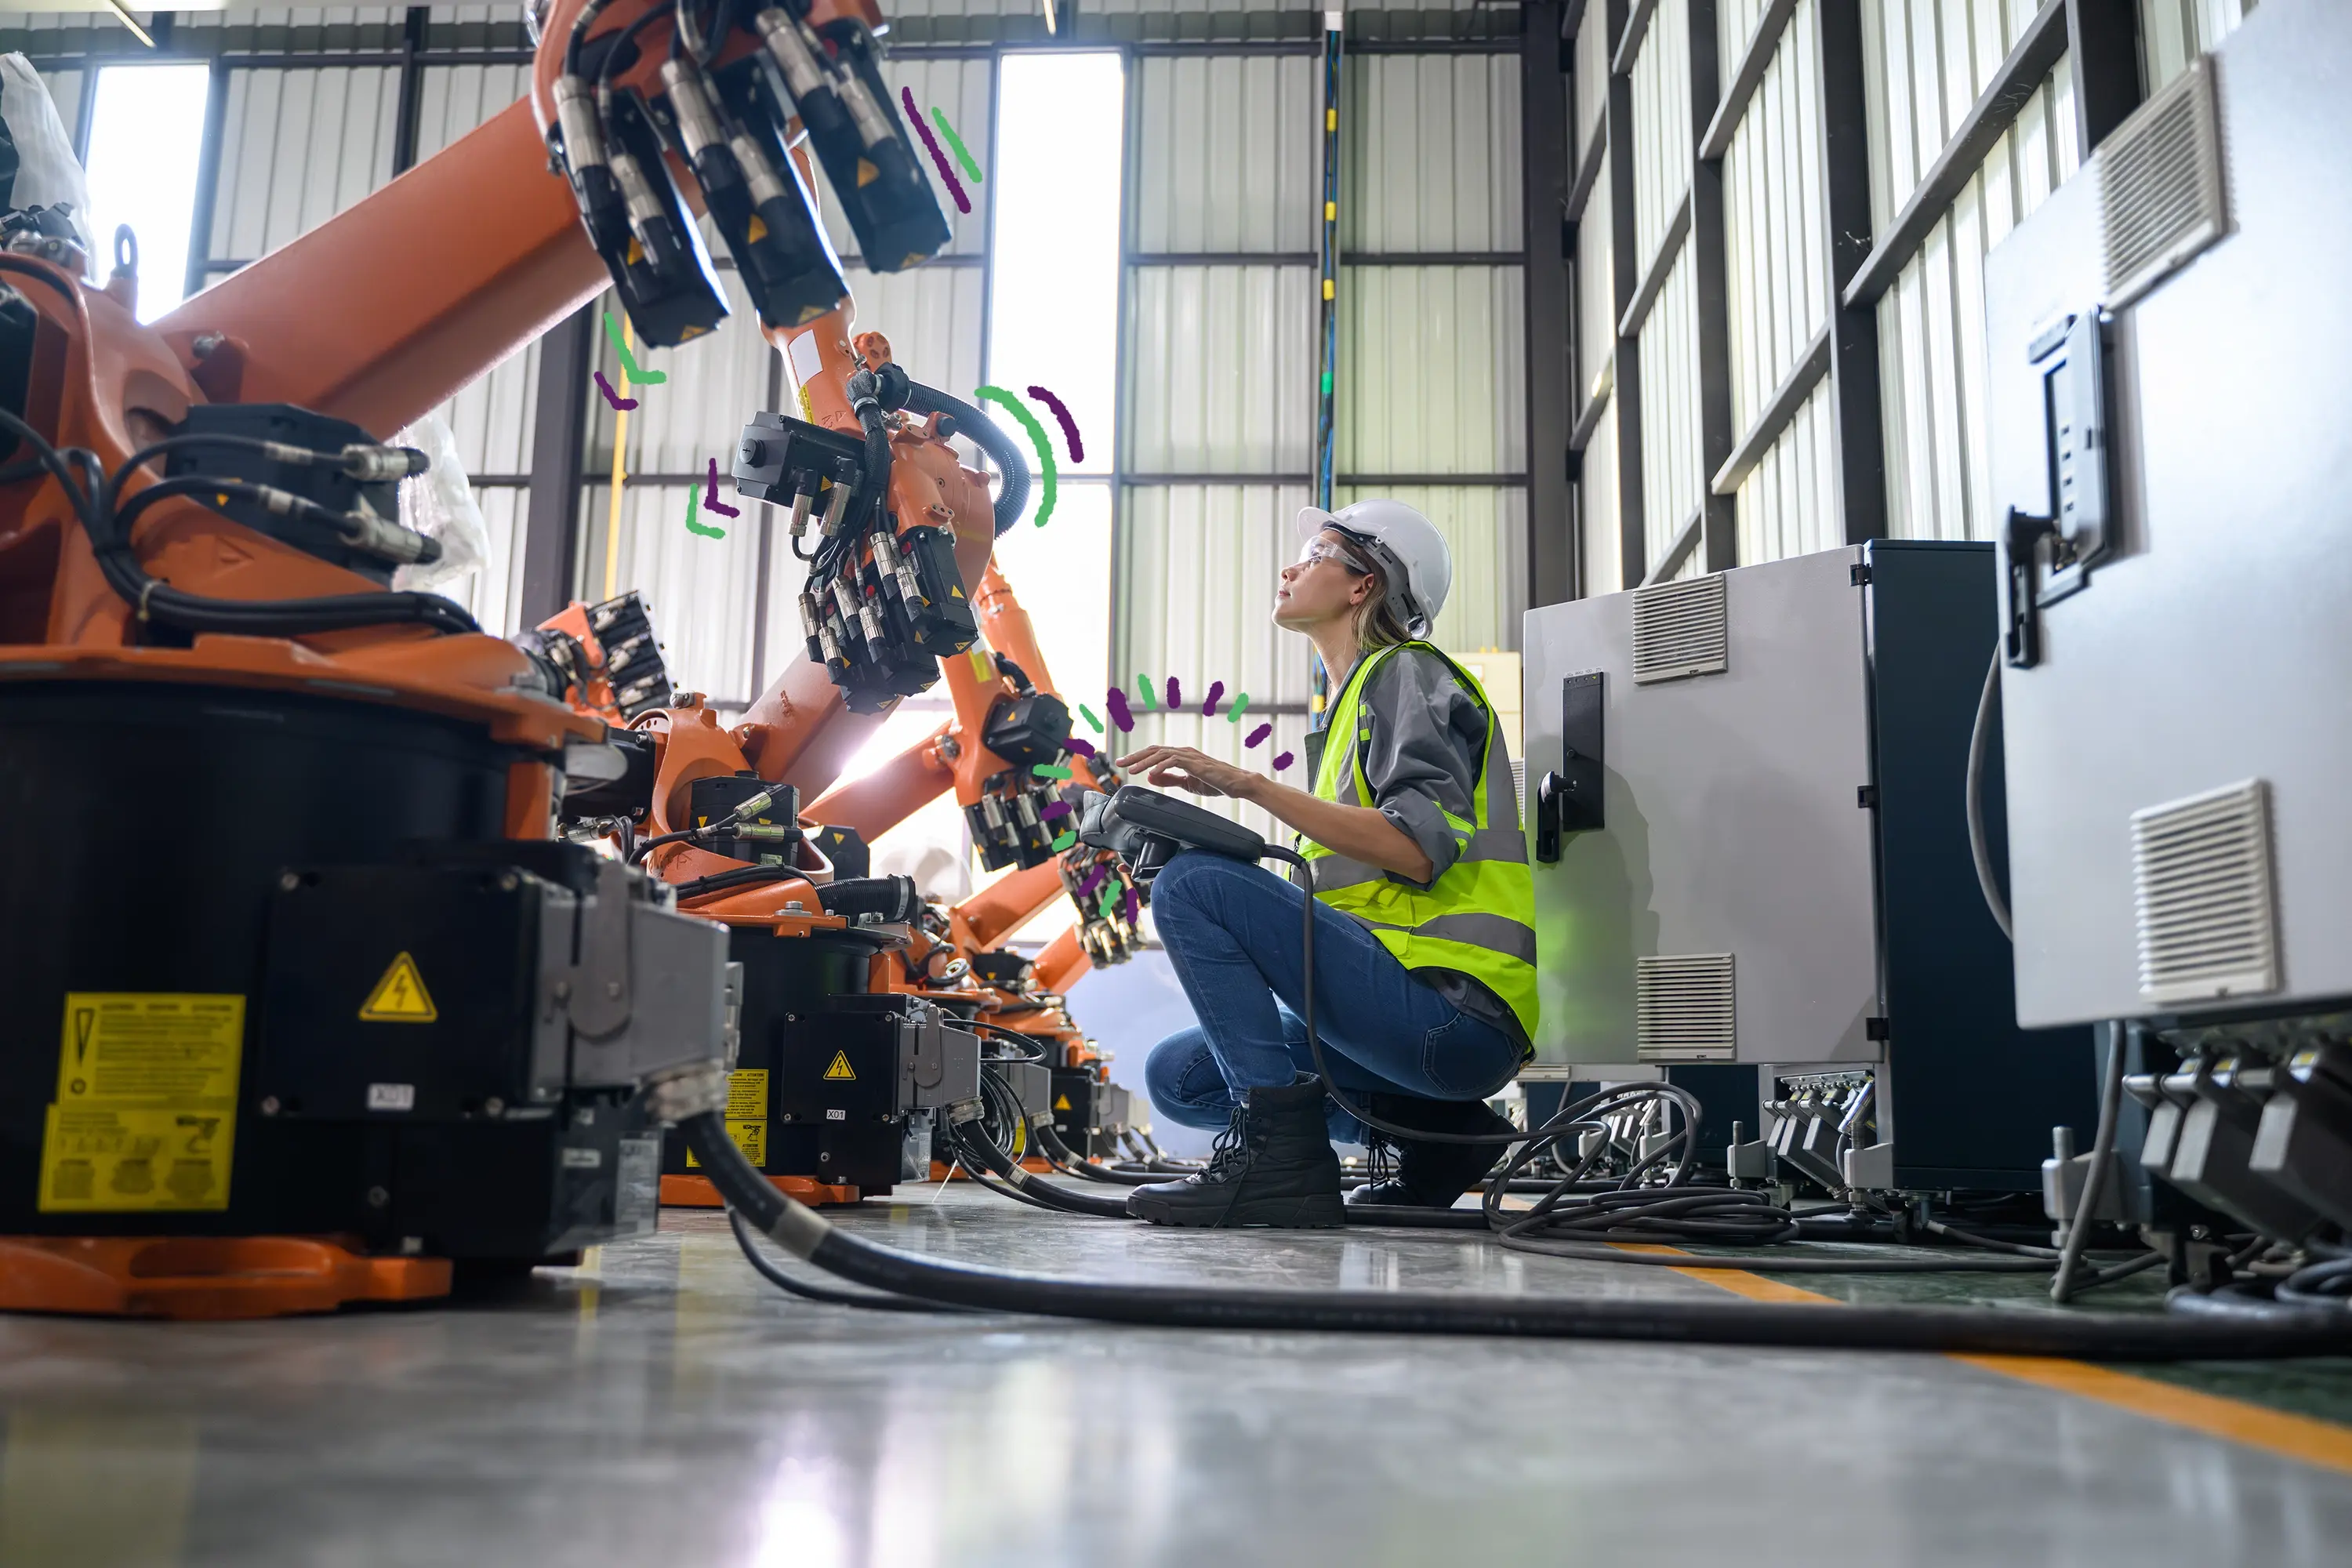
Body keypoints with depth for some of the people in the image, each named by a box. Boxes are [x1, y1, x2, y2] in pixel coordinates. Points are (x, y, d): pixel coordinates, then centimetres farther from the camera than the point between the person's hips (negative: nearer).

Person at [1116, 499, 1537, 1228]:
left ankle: (1279, 1153, -19)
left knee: (1193, 885, -17)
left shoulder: (1407, 674, -2)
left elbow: (1421, 846, -20)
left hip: (1454, 1007, -10)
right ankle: (1436, 1132, 5)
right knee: (1178, 1077, 7)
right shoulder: (1361, 695, 26)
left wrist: (1251, 784, -20)